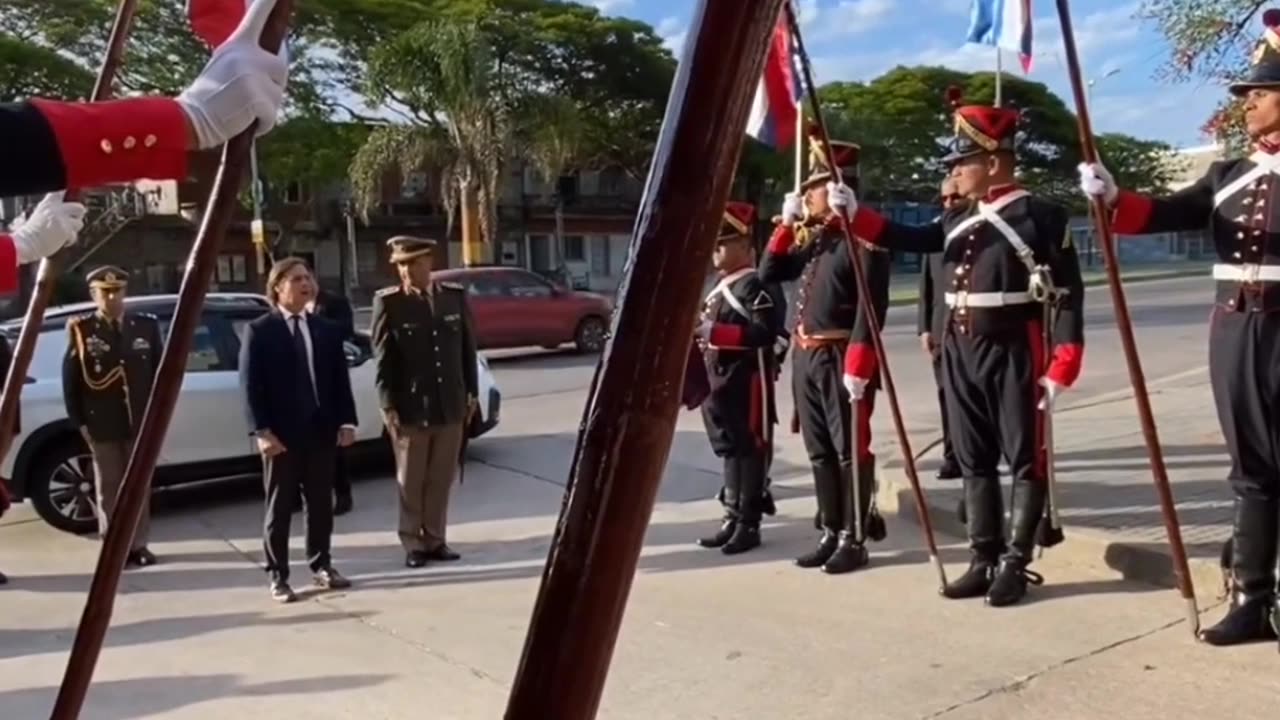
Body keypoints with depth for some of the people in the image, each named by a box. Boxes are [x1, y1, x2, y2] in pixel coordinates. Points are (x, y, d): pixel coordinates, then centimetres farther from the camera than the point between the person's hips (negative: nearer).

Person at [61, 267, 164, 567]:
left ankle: (138, 544, 17)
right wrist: (79, 421, -6)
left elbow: (160, 372, 8)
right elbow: (70, 379, -1)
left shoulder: (146, 326, 5)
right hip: (101, 424, -2)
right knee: (109, 487, 6)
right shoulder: (80, 329, -1)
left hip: (140, 421, 2)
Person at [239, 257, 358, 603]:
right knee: (279, 508, 5)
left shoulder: (327, 330, 10)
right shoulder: (259, 331, -4)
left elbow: (340, 379, 10)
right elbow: (251, 385, -9)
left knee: (321, 504, 12)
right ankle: (278, 576, 13)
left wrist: (346, 420, 0)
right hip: (280, 434, -4)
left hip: (320, 431, 4)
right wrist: (262, 431, -16)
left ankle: (321, 565, 25)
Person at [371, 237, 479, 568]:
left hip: (451, 404, 3)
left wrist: (472, 392, 8)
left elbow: (468, 347, 10)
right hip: (410, 406, -3)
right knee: (411, 481, 7)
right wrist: (387, 405, -9)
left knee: (441, 479, 10)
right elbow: (383, 358, -5)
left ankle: (435, 540, 22)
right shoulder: (388, 302, -5)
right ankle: (413, 543, 18)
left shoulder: (456, 296, 4)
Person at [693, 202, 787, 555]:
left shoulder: (756, 287, -12)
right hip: (721, 382, 9)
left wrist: (715, 332, -25)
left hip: (748, 383, -9)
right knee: (729, 449, 14)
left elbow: (764, 332, -24)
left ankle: (749, 524, 7)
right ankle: (733, 518, 23)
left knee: (750, 449, -1)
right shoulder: (720, 288, 17)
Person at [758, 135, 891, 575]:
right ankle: (830, 534, 22)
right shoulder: (813, 239, 16)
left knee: (851, 451, 1)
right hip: (805, 358, 9)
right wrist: (786, 225, 10)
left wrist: (858, 365, -23)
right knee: (820, 452, 13)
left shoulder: (862, 237, -10)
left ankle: (854, 540, 9)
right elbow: (768, 274, 19)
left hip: (841, 359, -9)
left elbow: (872, 305, -17)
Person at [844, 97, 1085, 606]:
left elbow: (1068, 295, -11)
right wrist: (854, 213, -7)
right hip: (960, 353, 7)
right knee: (974, 462, 11)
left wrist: (1060, 368, -16)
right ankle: (984, 560, 21)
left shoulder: (1041, 216, -7)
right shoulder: (960, 222, 13)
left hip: (1014, 353, -7)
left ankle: (1016, 563, 12)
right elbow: (907, 239, 8)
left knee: (1025, 460, 4)